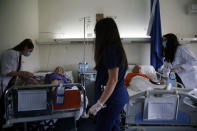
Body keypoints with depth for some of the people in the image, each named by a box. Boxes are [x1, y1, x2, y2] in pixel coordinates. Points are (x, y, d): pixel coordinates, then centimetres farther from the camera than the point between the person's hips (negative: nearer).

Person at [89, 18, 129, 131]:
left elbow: (113, 80, -23)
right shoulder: (115, 47, 11)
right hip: (118, 96, 10)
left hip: (111, 99, -10)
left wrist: (100, 103, -22)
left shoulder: (111, 50, -19)